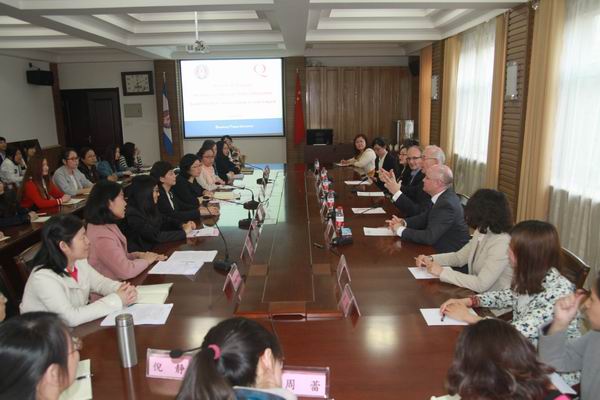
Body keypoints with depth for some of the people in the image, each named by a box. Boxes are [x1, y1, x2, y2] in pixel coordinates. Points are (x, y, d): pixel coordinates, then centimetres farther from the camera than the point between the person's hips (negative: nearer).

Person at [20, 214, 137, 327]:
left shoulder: (79, 261, -4)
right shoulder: (43, 278, -26)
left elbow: (99, 282, 7)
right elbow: (72, 317, -31)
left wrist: (123, 289, -14)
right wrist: (116, 300, -27)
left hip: (79, 329, 7)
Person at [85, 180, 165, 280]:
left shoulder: (107, 226, 7)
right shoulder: (102, 237, -23)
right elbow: (126, 270, -26)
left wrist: (138, 255, 1)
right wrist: (146, 260, -10)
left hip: (119, 281, 9)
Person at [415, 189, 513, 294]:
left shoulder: (501, 243, -24)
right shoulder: (481, 233, 3)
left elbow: (481, 285, -28)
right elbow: (459, 257, 15)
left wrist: (442, 272, -23)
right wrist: (431, 259, 0)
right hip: (476, 296, 7)